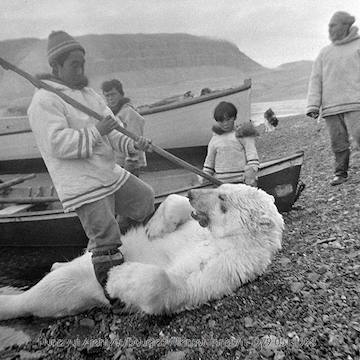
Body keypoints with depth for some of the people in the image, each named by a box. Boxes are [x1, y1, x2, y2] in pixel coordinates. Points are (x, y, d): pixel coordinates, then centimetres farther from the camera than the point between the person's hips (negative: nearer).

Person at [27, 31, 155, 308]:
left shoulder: (89, 94, 15)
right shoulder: (44, 102, -10)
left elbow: (111, 134, 11)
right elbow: (58, 144, -21)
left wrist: (132, 144, -8)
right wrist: (96, 131, -20)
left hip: (112, 174, 9)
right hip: (84, 186, -9)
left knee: (146, 200, 18)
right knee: (106, 243, -3)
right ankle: (116, 296, 17)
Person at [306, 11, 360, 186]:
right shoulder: (325, 52, 18)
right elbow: (315, 79, 11)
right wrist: (313, 105, 0)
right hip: (330, 106, 3)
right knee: (338, 142, 3)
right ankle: (341, 173, 13)